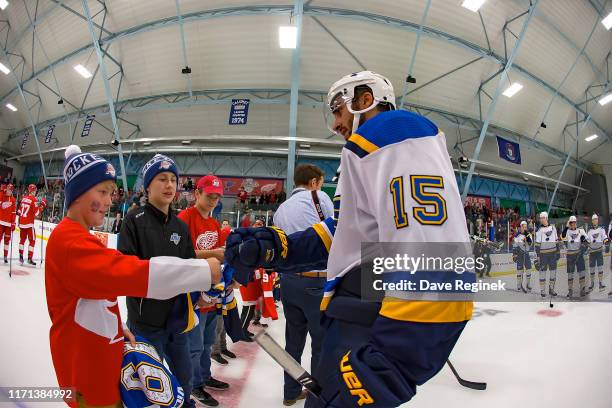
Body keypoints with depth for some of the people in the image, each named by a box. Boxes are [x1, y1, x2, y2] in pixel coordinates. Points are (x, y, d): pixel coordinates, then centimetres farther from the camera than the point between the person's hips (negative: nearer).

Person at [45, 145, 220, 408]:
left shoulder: (77, 238, 11)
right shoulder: (68, 241, -23)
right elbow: (125, 272, -36)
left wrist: (117, 327, 4)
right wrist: (204, 270, -38)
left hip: (100, 357, 9)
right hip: (86, 368, -9)